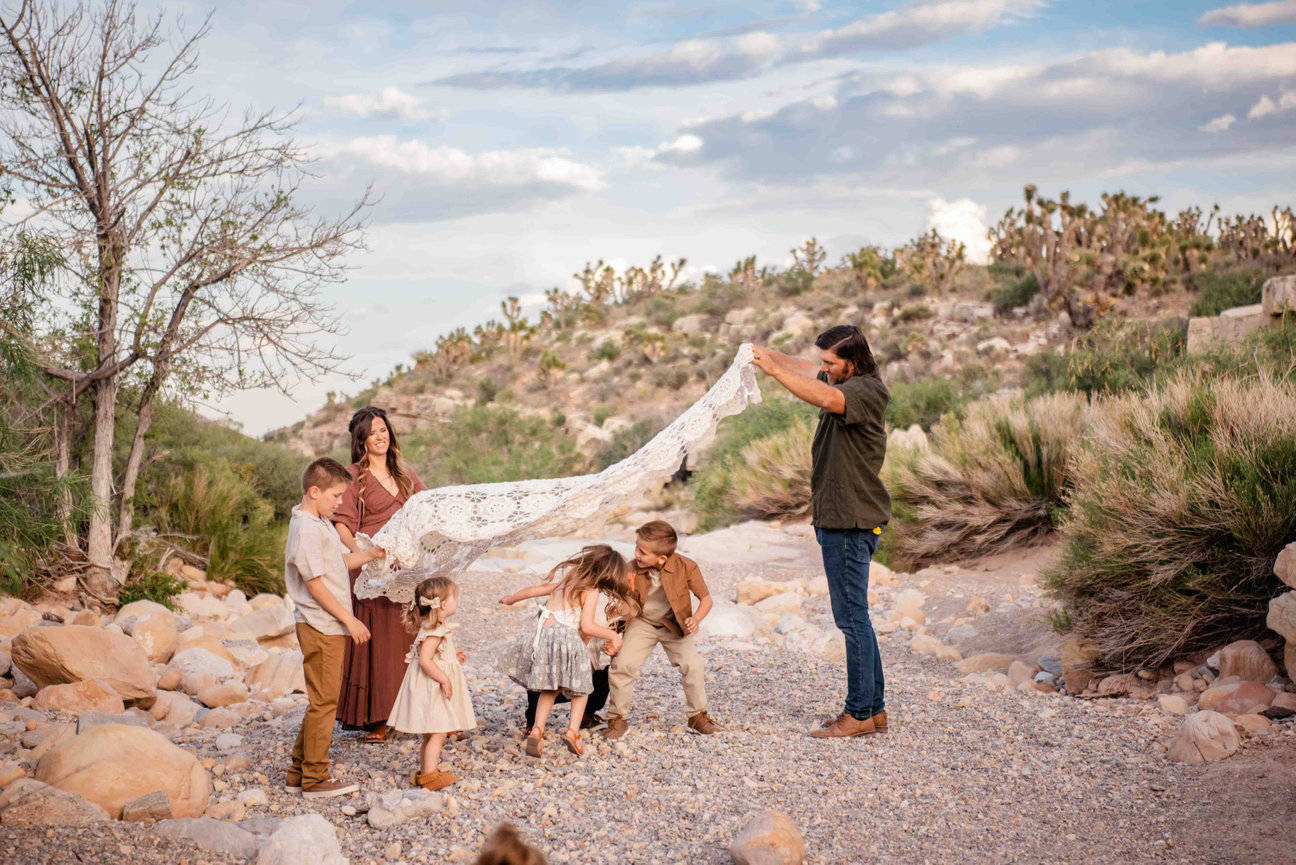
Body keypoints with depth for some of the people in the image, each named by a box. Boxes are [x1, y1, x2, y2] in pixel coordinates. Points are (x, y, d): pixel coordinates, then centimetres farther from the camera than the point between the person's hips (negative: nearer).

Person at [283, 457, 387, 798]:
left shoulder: (322, 524, 14)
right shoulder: (306, 529, -17)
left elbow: (342, 560, 25)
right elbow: (315, 584, -19)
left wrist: (371, 554, 9)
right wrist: (349, 619, -17)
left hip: (330, 626, 10)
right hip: (321, 626, -10)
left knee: (322, 700, 15)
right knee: (324, 701, -3)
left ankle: (299, 773, 22)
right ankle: (315, 779, 5)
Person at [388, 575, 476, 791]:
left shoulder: (431, 627, 12)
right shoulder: (434, 631, -21)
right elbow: (425, 660, -29)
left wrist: (454, 657, 16)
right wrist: (444, 679, -26)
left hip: (433, 687, 11)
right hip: (432, 690, -11)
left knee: (432, 733, 16)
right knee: (438, 732, -8)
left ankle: (425, 772, 23)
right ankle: (429, 775, -6)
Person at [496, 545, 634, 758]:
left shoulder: (565, 577, 18)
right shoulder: (591, 592, 0)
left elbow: (533, 590, 25)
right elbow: (587, 626, -9)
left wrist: (510, 599, 41)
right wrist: (613, 635, 5)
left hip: (543, 633, 5)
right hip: (567, 637, -5)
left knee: (549, 689, 16)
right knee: (580, 688, 12)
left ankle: (536, 730, 0)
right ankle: (573, 731, -4)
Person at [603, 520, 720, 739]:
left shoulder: (685, 566, -23)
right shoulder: (632, 570, -21)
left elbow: (706, 599, -13)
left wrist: (696, 619, -32)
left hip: (674, 626, 0)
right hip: (642, 624, 1)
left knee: (693, 665, -16)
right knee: (621, 664, -16)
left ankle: (697, 716, 9)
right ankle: (617, 719, 3)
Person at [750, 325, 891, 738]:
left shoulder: (866, 389, -16)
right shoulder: (842, 382, 12)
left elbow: (826, 398, -36)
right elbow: (806, 369, 28)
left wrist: (775, 370, -35)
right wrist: (770, 354, 14)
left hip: (852, 521, -10)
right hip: (837, 518, 10)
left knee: (852, 616, -5)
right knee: (854, 616, 14)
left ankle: (861, 714, 1)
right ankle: (874, 708, 21)